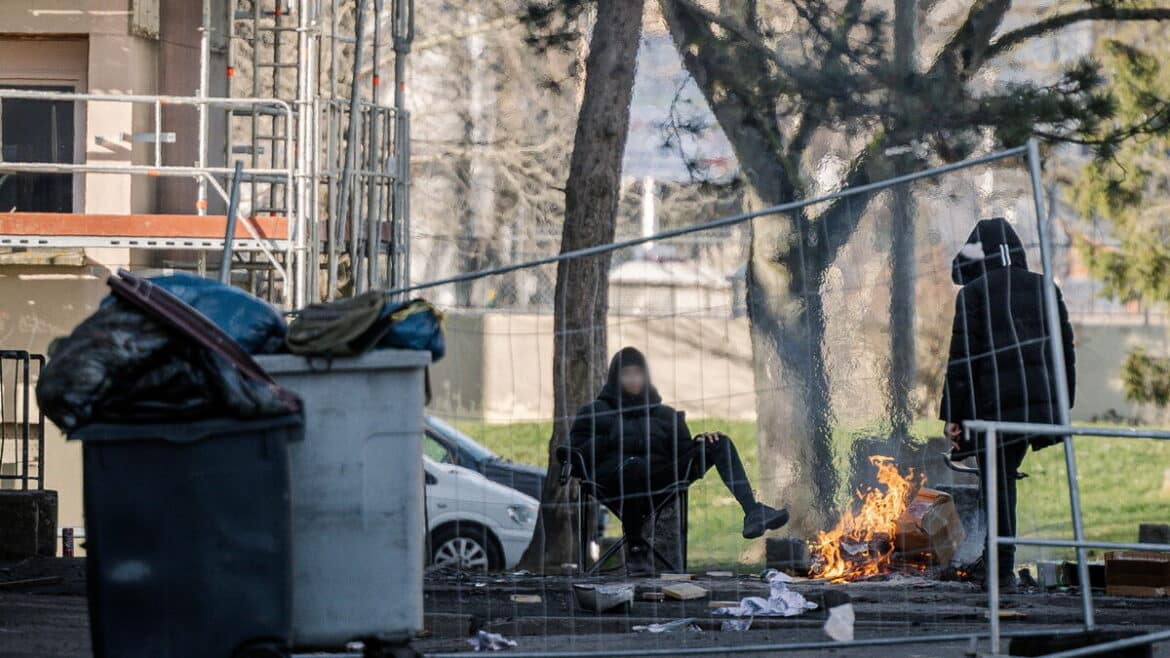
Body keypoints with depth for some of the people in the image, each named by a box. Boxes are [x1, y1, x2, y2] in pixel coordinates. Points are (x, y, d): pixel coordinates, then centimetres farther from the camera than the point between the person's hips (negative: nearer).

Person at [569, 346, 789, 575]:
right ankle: (636, 548, -29)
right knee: (632, 464, -42)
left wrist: (699, 442, -4)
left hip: (657, 483, 4)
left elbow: (683, 453, 17)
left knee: (719, 443, -8)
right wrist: (610, 440, -6)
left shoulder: (665, 414, 28)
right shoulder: (594, 413, 19)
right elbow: (577, 453, 7)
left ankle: (752, 512, -31)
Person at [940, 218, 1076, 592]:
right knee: (1005, 474, 18)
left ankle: (1003, 570, -3)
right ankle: (996, 555, 18)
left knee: (999, 484, -2)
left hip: (994, 405, -5)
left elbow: (963, 357, -6)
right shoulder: (1044, 289, 13)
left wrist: (953, 413, -2)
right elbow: (1065, 350, 14)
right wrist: (1061, 405, 20)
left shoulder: (974, 293, -3)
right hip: (1041, 403, 5)